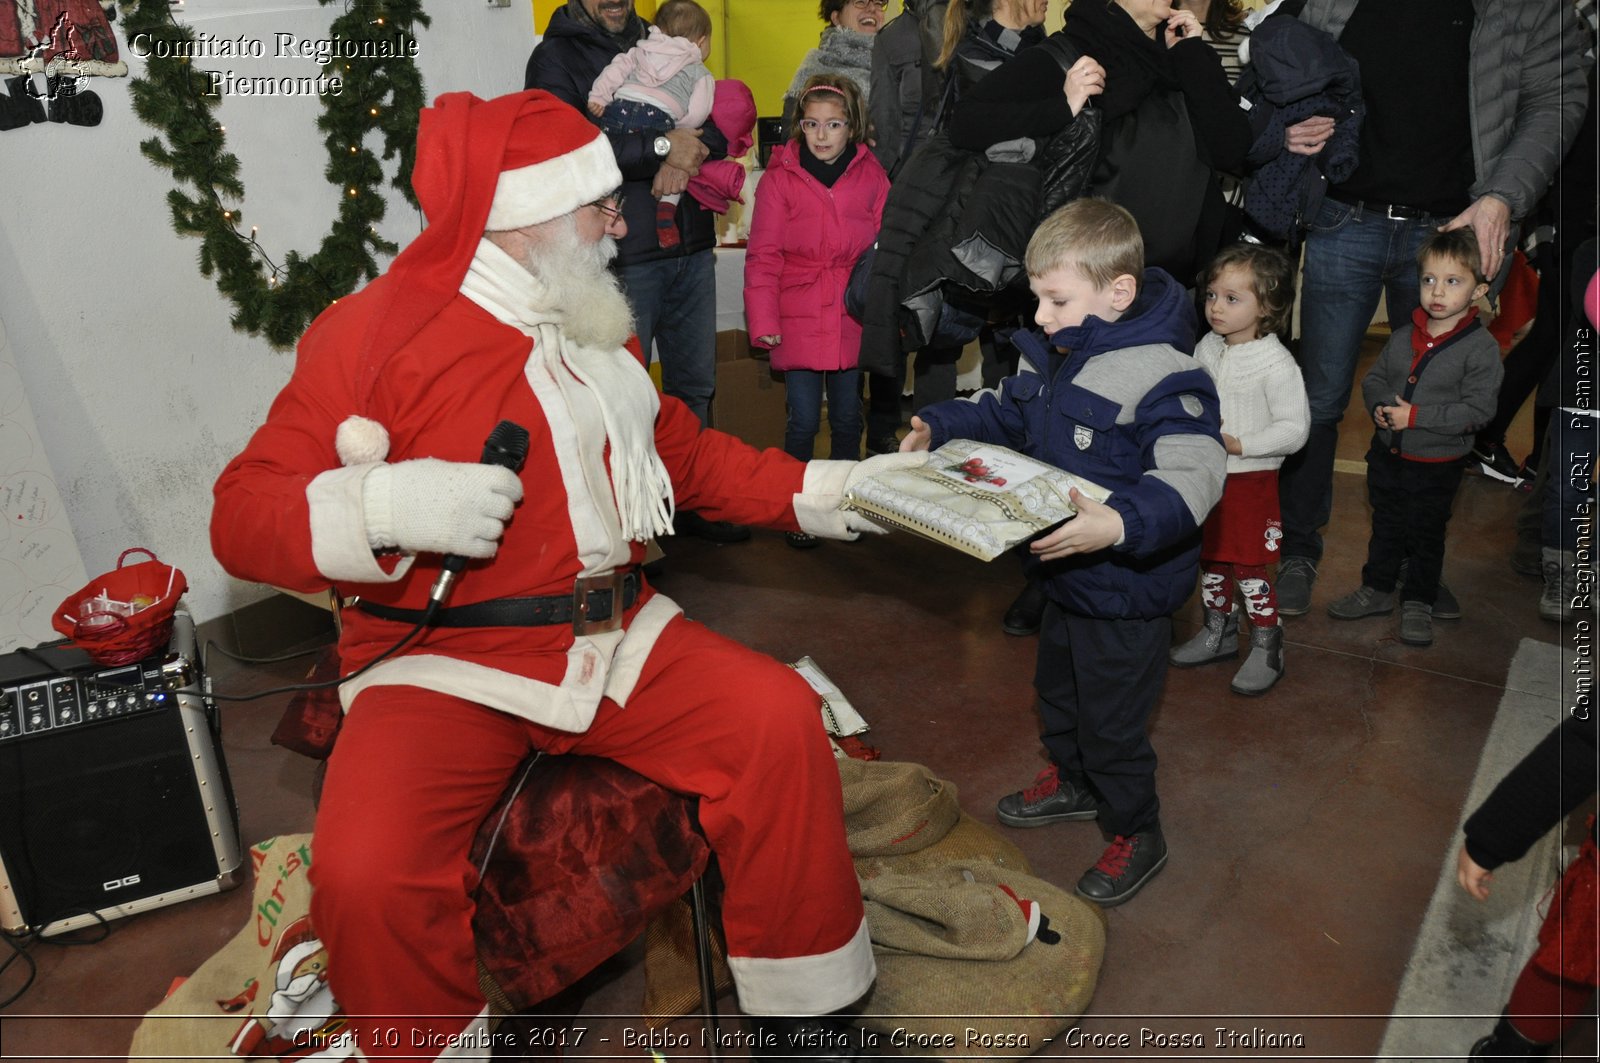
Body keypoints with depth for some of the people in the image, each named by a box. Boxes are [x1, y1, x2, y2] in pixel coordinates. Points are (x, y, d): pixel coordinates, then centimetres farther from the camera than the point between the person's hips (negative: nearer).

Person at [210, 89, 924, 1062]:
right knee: (368, 872, -29)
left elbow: (690, 457, 22)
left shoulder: (599, 333, 14)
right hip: (442, 667, -4)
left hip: (612, 642, 5)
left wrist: (823, 493, 12)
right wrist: (388, 505, -24)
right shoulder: (375, 332, -5)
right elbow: (244, 516, -5)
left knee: (781, 718, -17)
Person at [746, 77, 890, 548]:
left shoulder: (871, 175, 4)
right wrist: (763, 320, -9)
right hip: (798, 323, -2)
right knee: (804, 421, -1)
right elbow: (763, 256, -3)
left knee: (847, 418, 12)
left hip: (854, 323, 2)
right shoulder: (780, 178, -2)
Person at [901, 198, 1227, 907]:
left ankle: (1136, 834, 32)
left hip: (1126, 593, -9)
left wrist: (1122, 523, -51)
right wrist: (938, 427, 2)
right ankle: (1072, 782, 55)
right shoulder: (1054, 358, 0)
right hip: (1065, 576, 9)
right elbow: (1004, 412, 17)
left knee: (1111, 720, 7)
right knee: (1057, 689, 28)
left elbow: (1193, 475, -36)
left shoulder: (1163, 376, -27)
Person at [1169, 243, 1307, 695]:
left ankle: (1266, 648, 18)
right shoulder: (1206, 349, 2)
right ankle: (1218, 632, 36)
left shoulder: (1276, 363, -18)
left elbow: (1294, 428, -18)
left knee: (1249, 568, 1)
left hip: (1250, 480, -7)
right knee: (1210, 558, 18)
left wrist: (1238, 445, -24)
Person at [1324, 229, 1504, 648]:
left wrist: (1416, 416, -25)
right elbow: (1373, 377, 10)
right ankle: (1377, 589, 35)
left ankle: (1418, 603, 28)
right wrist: (1380, 405, -12)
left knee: (1427, 534, 11)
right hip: (1388, 454, 4)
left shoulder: (1481, 347, -15)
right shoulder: (1403, 337, 0)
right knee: (1386, 526, 19)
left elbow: (1477, 409, -20)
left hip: (1437, 463, -4)